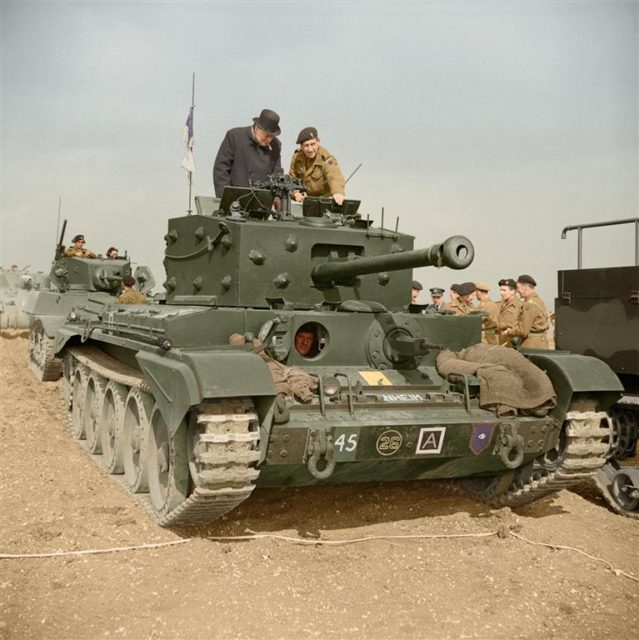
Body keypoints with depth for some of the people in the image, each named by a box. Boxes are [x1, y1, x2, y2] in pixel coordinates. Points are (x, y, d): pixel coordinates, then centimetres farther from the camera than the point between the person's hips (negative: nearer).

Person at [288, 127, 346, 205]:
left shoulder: (326, 158, -24)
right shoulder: (296, 157, -6)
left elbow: (335, 177, -43)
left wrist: (338, 192, -65)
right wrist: (295, 193, -22)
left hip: (324, 199, -4)